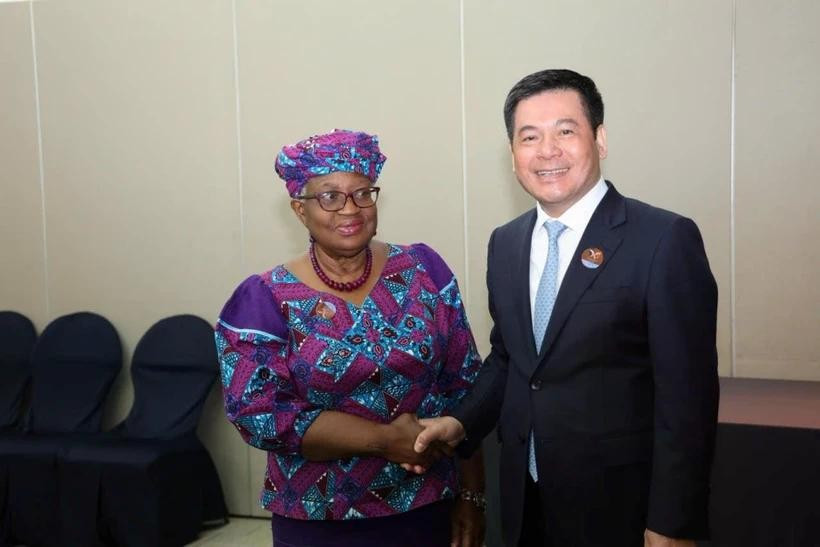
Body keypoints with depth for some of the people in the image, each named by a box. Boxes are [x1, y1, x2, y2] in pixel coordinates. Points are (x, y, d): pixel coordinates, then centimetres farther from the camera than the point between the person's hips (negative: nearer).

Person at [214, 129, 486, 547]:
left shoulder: (423, 269, -2)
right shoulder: (265, 299, -8)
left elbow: (463, 387, 0)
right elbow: (260, 413, -15)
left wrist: (470, 494, -2)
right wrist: (384, 439, -19)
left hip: (431, 509, 2)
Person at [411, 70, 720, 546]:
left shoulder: (665, 239, -14)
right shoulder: (505, 243, 5)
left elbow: (687, 395, -15)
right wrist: (462, 423, -2)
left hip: (619, 504, -5)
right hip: (526, 499, 6)